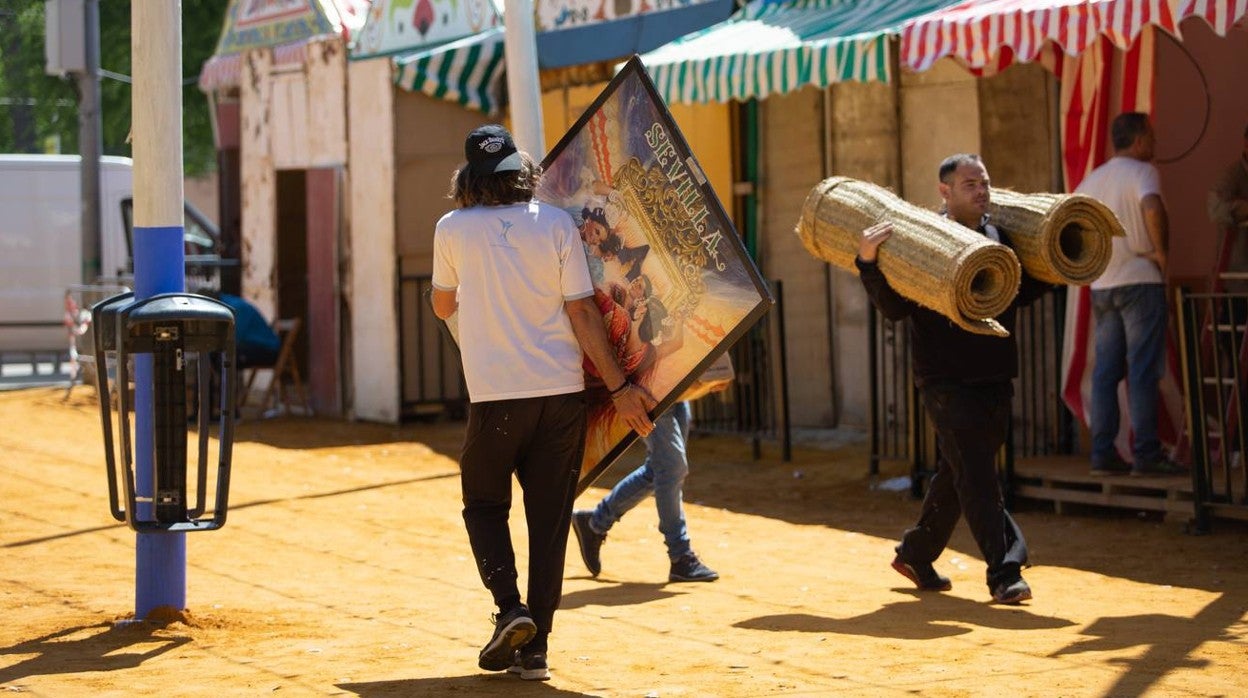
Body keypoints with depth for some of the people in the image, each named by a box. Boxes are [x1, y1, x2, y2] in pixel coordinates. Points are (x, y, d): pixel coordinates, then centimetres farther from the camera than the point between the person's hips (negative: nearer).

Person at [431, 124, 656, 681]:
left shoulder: (453, 229, 0)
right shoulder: (556, 224, 0)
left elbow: (443, 307, 16)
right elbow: (581, 312, -3)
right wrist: (619, 387, 1)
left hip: (495, 395, -1)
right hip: (562, 391, 1)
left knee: (484, 504, 15)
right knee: (550, 519, 7)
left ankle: (509, 606, -7)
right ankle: (534, 650, 7)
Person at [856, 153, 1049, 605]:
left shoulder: (1000, 238, 10)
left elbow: (1022, 293, 25)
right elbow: (894, 309, -14)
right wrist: (869, 263, -27)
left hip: (995, 379, 7)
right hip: (947, 380, -6)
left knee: (957, 474, 16)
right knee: (976, 476, -9)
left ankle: (916, 555, 32)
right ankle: (1003, 572, -9)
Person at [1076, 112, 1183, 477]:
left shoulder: (1093, 179, 14)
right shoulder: (1141, 171, -7)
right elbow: (1152, 207, -28)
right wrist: (1161, 251, -16)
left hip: (1101, 286, 7)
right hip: (1139, 280, -7)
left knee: (1105, 371, 8)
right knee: (1144, 370, -4)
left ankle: (1102, 453, 7)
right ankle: (1146, 453, -5)